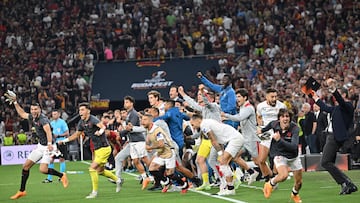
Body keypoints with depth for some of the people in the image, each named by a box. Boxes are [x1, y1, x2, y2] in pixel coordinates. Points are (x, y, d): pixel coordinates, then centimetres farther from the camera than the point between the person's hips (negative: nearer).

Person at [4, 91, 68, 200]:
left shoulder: (43, 119, -24)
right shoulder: (32, 117, 2)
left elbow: (48, 131, -42)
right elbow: (22, 113, 24)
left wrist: (49, 144, -58)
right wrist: (15, 102, 20)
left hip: (48, 146, -9)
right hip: (40, 146, 9)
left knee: (43, 170, -21)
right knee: (26, 166, 6)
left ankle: (62, 175, 4)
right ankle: (21, 191, 16)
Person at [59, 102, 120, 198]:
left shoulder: (93, 119, -21)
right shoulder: (82, 122, 4)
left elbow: (102, 126, -39)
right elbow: (76, 134, 20)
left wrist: (100, 132, -60)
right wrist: (64, 140, 16)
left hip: (104, 148, -9)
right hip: (97, 149, 9)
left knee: (92, 168, -14)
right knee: (100, 171, 20)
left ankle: (94, 192, -4)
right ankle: (117, 180, 40)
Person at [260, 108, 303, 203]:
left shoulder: (294, 128, -26)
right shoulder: (275, 124, -16)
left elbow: (294, 147, -37)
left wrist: (279, 140, -46)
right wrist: (263, 130, 30)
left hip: (293, 156, 1)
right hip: (280, 155, 0)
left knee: (299, 182, 10)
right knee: (284, 175, -29)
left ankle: (295, 194, 44)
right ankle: (270, 184, 3)